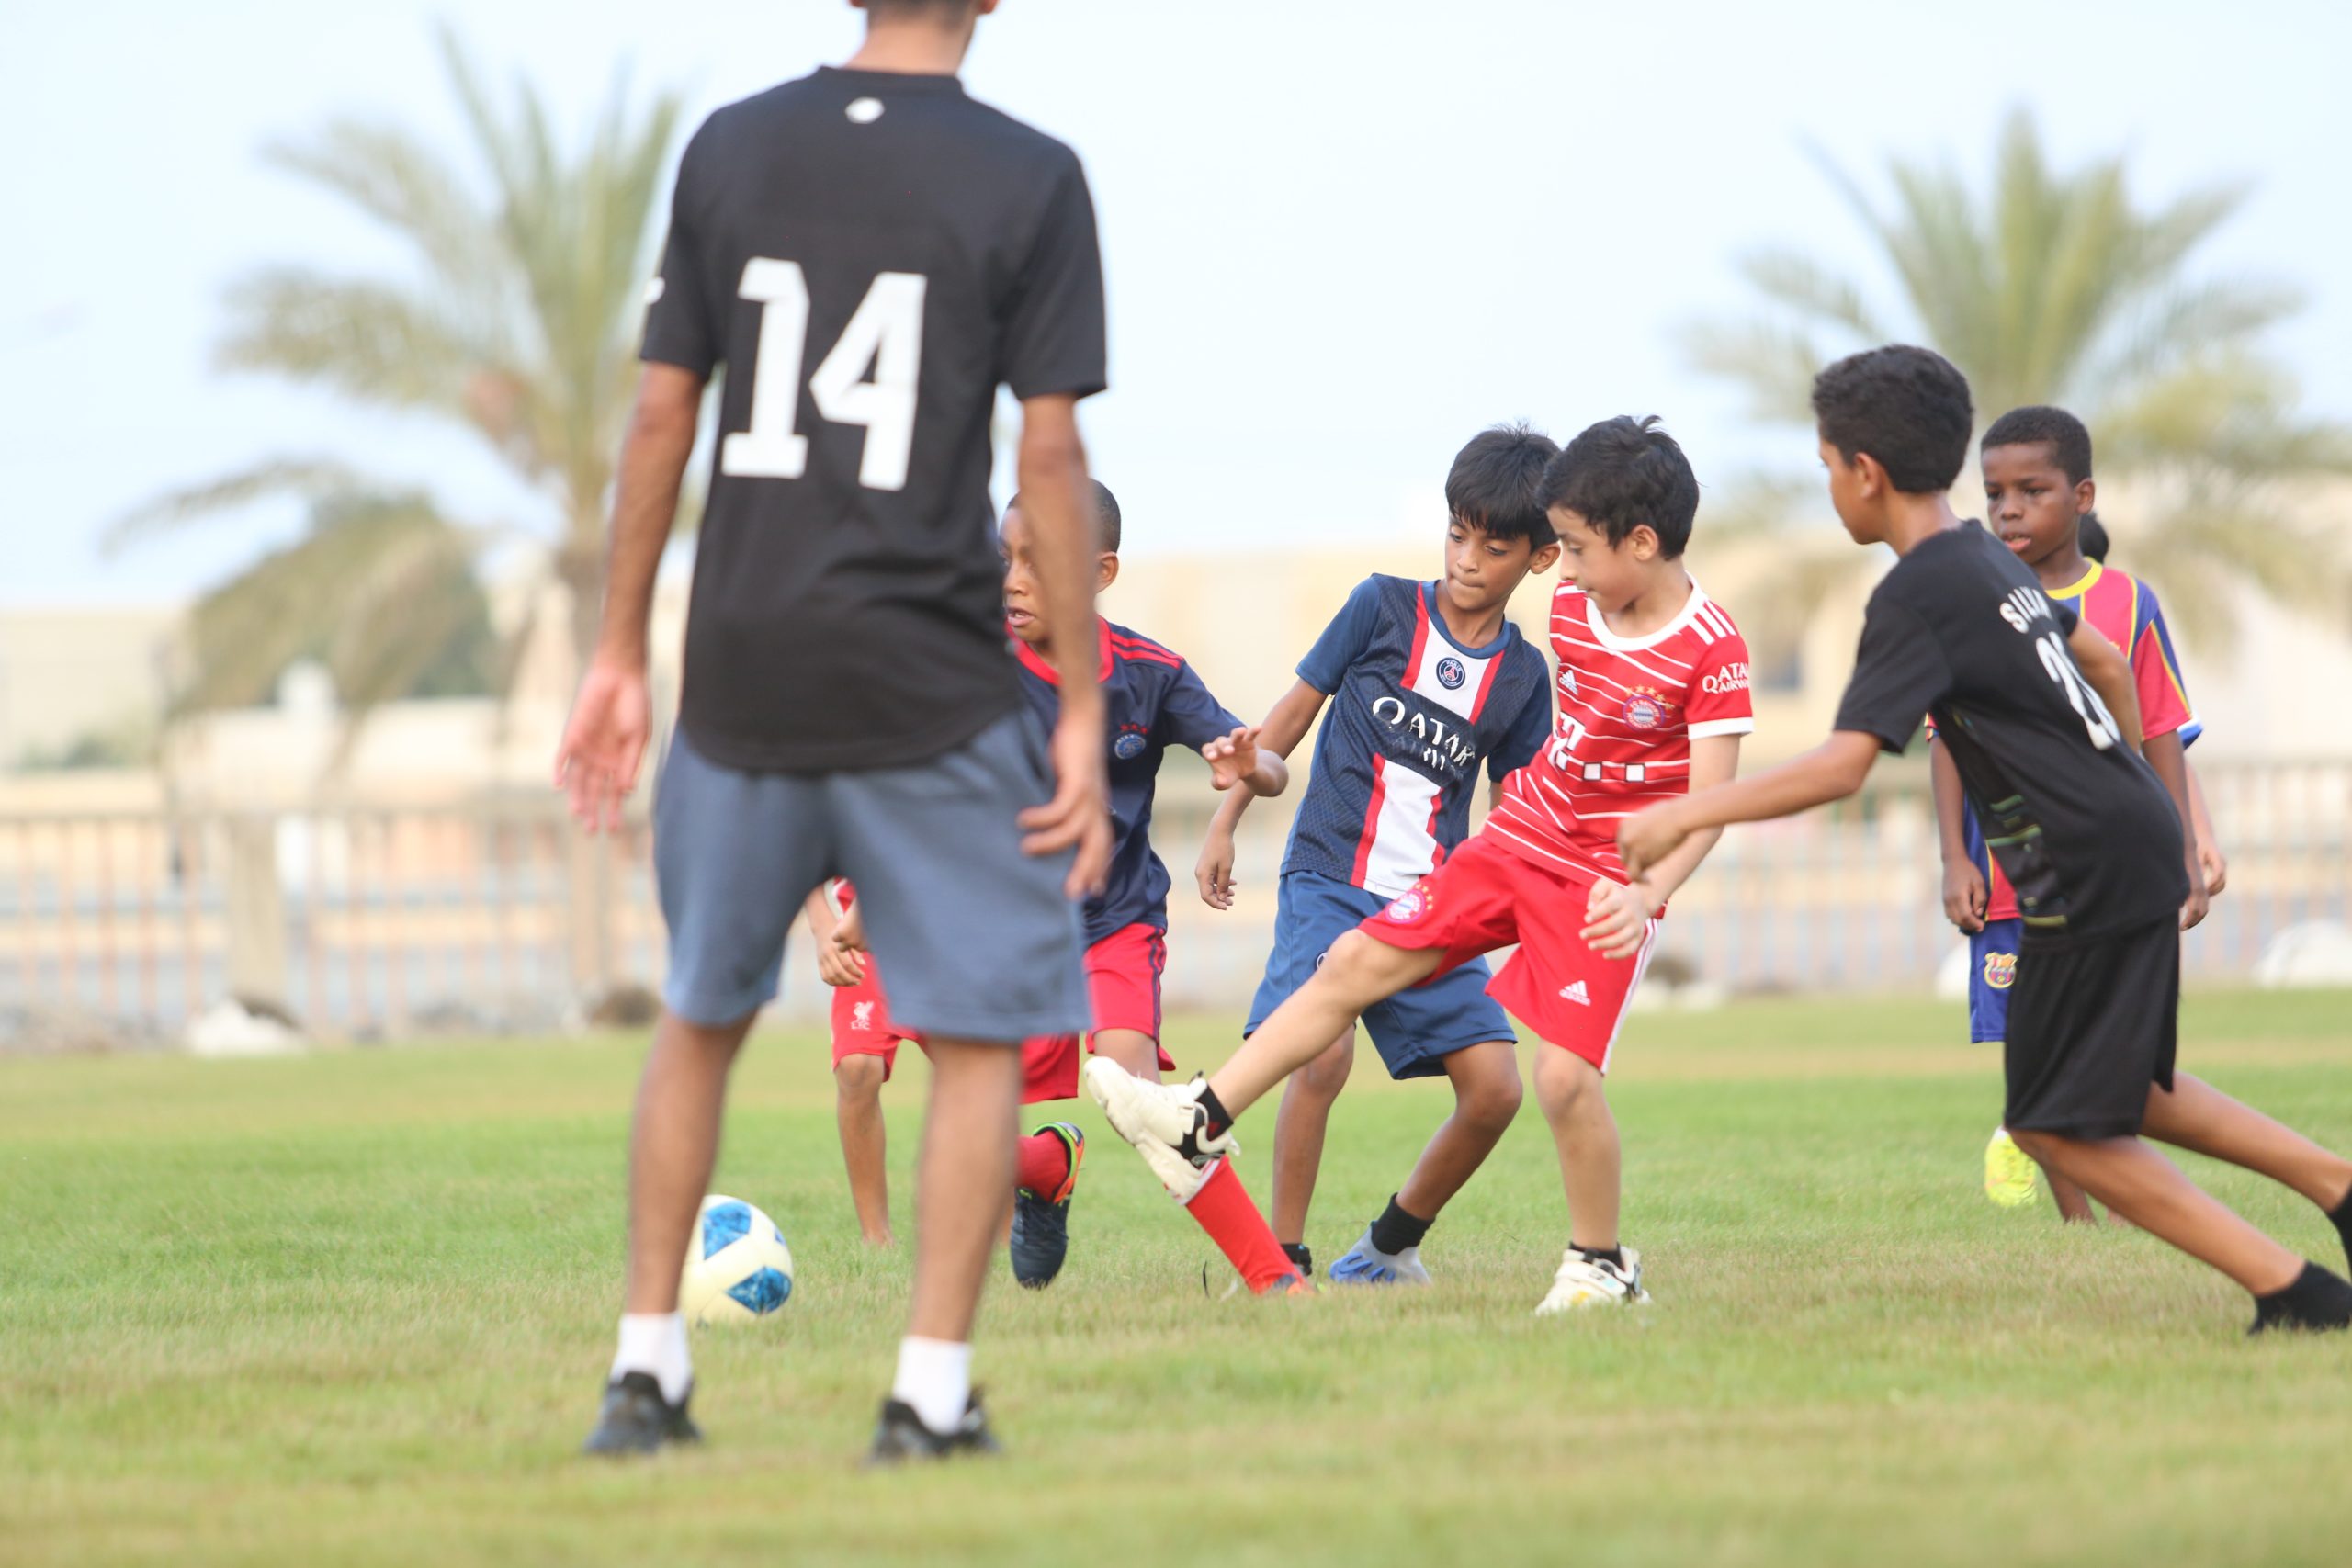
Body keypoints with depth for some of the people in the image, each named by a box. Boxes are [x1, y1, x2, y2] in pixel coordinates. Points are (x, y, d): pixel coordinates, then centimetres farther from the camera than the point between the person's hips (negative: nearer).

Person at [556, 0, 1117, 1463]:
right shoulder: (1031, 179, -6)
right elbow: (1051, 458, -9)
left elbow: (661, 419, 4)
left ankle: (647, 1368, 19)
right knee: (982, 1027, 7)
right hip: (928, 685, -4)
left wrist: (621, 658, 12)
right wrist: (1083, 714, -4)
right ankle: (932, 1388, 0)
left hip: (744, 669, 4)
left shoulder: (730, 151, 4)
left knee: (702, 1015, 18)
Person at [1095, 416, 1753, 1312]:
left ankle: (1601, 1263, 2)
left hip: (1608, 883, -7)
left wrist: (1647, 892, -36)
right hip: (1518, 837, 7)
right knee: (1358, 961, 1)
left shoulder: (1712, 653, -18)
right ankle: (1201, 1121, 6)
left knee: (1564, 1073, -19)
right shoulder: (1573, 602, 4)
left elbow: (1709, 800, -22)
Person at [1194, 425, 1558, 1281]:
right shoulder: (1382, 607, 0)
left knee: (1495, 1086, -8)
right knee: (1324, 1052, -26)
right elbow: (1295, 710, 8)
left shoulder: (1522, 674, 7)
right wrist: (1224, 824, 7)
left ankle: (1391, 1243, 15)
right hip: (1330, 880, -3)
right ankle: (1283, 1259, -11)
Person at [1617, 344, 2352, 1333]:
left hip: (2093, 879, -9)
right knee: (2119, 1093, 23)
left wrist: (1682, 816, -21)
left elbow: (1842, 767, -25)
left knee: (2056, 1125, 0)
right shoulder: (1988, 561, 12)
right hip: (2137, 847, 9)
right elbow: (2108, 665, 24)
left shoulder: (1917, 599, -16)